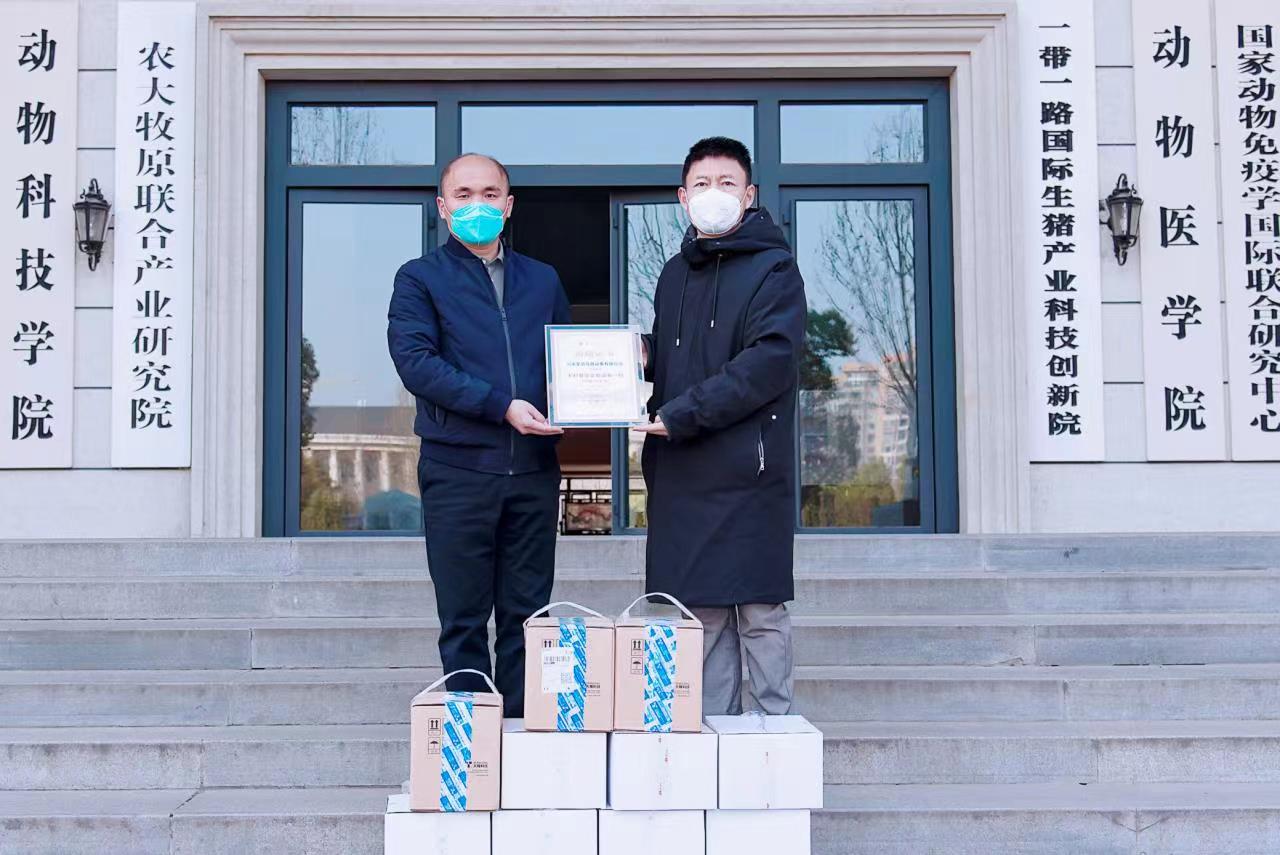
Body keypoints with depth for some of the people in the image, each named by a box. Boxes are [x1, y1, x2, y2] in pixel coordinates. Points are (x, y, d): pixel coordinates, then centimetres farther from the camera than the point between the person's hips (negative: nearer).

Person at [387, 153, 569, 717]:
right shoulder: (420, 279, 6)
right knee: (464, 620, 3)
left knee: (527, 617, 7)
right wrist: (501, 405, -18)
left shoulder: (543, 281, 17)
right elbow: (416, 362, -9)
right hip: (458, 472, -3)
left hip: (534, 470, 3)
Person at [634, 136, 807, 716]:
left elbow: (770, 363, -14)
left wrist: (680, 415, -16)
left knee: (760, 610, -2)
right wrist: (644, 354, 3)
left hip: (748, 469, -6)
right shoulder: (674, 275, 19)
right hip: (681, 473, 6)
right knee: (702, 611, 8)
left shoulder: (774, 269, -1)